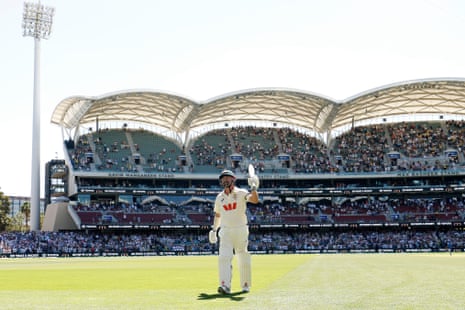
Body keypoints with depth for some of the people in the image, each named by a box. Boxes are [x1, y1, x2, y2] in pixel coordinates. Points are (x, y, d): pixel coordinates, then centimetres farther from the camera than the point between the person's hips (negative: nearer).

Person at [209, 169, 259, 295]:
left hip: (240, 230, -2)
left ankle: (245, 285, 21)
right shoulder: (219, 197, 8)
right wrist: (214, 229, 16)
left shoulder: (241, 193, -5)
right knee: (224, 257, -15)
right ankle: (225, 285, -22)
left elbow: (255, 200, -23)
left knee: (243, 259, 6)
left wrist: (254, 188, -37)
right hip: (225, 231, 2)